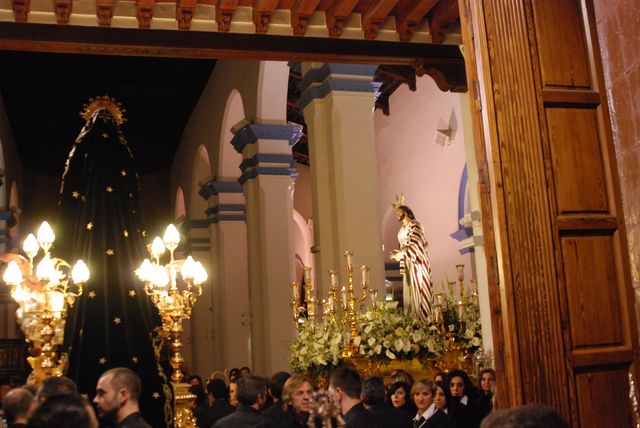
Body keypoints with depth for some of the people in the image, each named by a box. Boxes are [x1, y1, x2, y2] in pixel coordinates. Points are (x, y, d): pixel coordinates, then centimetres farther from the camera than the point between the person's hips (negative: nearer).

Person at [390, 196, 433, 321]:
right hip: (408, 263, 7)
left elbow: (415, 244, -18)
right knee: (410, 291, 5)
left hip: (417, 262, -7)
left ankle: (424, 319, -5)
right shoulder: (402, 228, 15)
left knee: (419, 290, -7)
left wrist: (401, 254, -24)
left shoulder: (414, 224, -8)